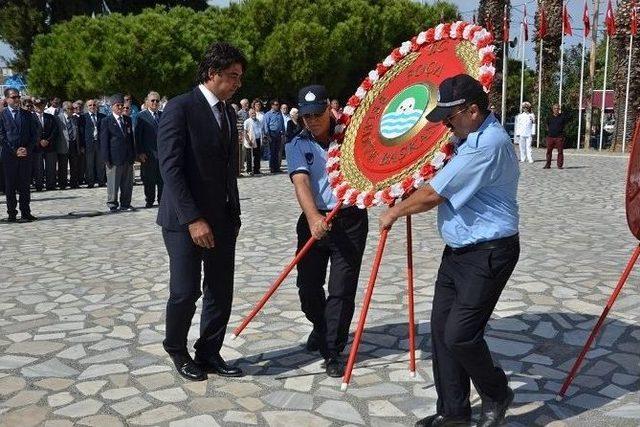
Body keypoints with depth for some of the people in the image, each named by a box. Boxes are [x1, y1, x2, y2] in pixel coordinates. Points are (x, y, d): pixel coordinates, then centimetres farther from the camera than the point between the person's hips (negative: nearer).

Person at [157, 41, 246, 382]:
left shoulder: (228, 113, 13)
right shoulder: (180, 108, -10)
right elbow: (170, 168, -16)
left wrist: (234, 214, 12)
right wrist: (192, 219, -21)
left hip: (222, 219, 7)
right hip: (185, 220, -7)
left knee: (221, 292, 8)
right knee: (185, 291, 0)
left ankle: (209, 353, 24)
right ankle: (177, 349, 25)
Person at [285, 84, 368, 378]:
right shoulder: (297, 146, 2)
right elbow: (301, 182, -16)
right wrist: (313, 217, -32)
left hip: (350, 220, -1)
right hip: (314, 220, 2)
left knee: (342, 290, -2)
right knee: (308, 286, 9)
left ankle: (332, 351, 11)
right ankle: (321, 327, 40)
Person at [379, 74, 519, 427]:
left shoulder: (488, 143, -22)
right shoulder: (470, 137, 11)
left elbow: (432, 195, -21)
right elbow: (441, 186, 24)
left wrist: (395, 212, -5)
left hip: (488, 254, -10)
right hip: (458, 250, 10)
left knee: (460, 334, -8)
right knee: (441, 327, 9)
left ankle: (496, 396, 20)